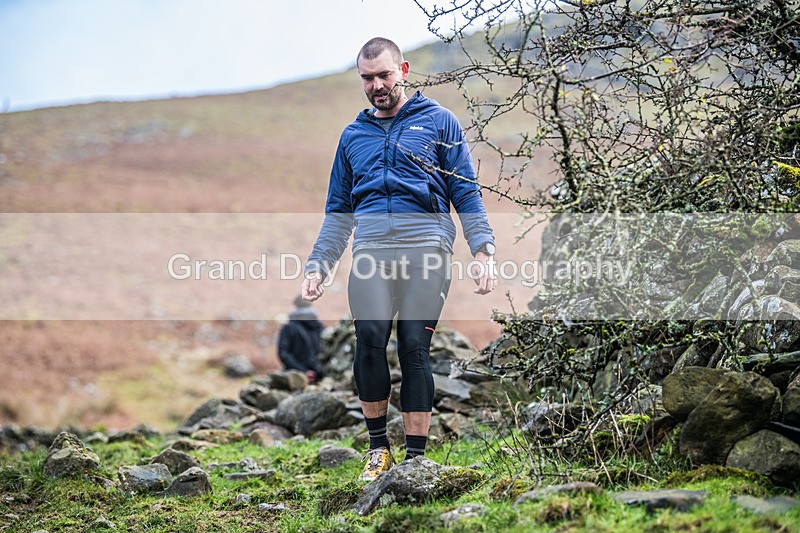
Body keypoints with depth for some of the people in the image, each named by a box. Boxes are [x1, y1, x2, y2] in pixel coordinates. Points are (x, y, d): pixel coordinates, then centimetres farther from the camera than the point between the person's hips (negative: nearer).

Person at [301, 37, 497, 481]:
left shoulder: (439, 122, 14)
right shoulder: (353, 135, 24)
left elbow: (467, 194, 10)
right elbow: (338, 211, 26)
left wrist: (483, 251, -3)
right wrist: (317, 265, 16)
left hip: (426, 244, -2)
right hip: (370, 247, 2)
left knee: (415, 346, -8)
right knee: (369, 338, -17)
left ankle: (416, 457, 0)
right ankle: (378, 446, -2)